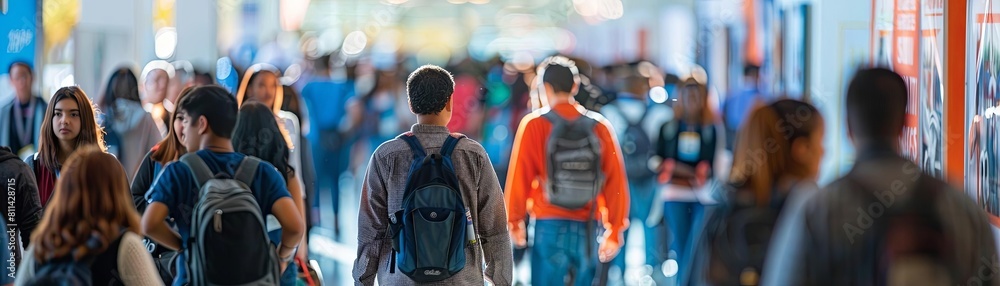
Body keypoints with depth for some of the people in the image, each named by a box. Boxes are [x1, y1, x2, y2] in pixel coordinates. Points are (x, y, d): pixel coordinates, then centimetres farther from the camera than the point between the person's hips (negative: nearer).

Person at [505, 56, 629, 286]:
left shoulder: (534, 124, -3)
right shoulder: (600, 126, 4)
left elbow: (520, 176, -3)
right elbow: (616, 181, 3)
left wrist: (514, 221, 8)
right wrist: (615, 231, 9)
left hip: (549, 226, -3)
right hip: (587, 230, 3)